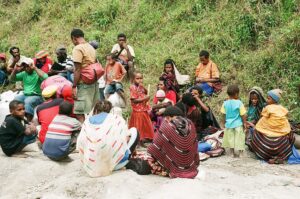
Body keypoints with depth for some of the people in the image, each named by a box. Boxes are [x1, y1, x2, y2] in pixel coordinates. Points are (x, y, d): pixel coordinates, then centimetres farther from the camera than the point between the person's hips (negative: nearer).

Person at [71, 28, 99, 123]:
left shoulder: (77, 49, -10)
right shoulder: (91, 47, 15)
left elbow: (78, 70, -15)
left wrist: (74, 86, -13)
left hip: (84, 84, -9)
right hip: (94, 83, 9)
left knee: (80, 114, -6)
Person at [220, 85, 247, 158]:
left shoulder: (225, 103, -5)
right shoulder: (239, 103, -16)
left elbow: (224, 114, 2)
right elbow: (243, 115, -13)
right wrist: (244, 123, 0)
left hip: (228, 124, 4)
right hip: (238, 124, -3)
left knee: (230, 138, 17)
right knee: (238, 139, 8)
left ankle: (231, 152, 27)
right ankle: (237, 153, 13)